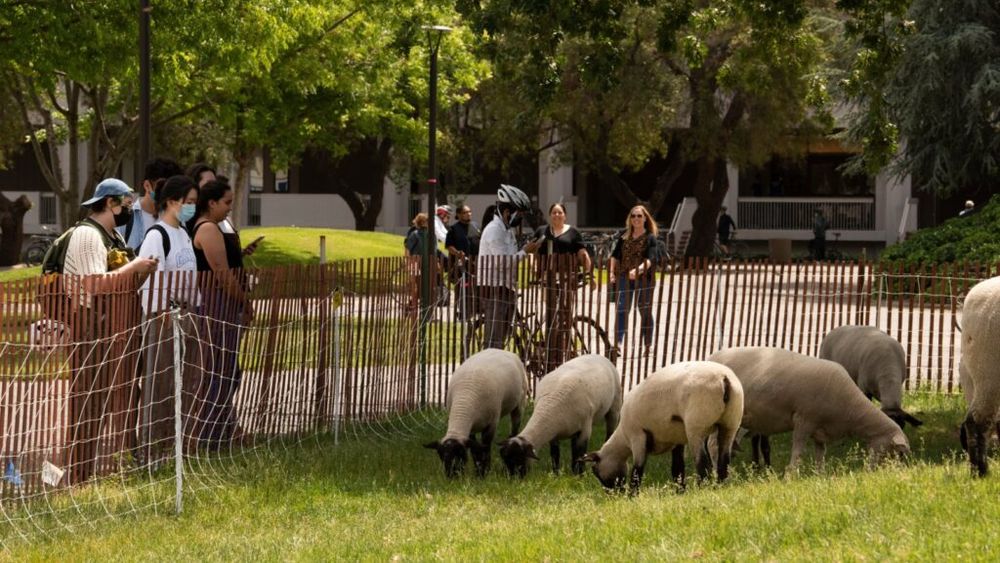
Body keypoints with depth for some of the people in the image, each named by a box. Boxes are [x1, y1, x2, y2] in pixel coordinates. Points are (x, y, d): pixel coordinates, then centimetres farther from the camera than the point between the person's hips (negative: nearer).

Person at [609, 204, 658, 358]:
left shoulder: (650, 238, -3)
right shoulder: (624, 236, 8)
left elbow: (650, 259, -16)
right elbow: (615, 255, 10)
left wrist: (638, 269, -33)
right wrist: (611, 272, -3)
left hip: (643, 278, -3)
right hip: (624, 278, 3)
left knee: (645, 312, 7)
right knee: (621, 310, -8)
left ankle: (647, 346, 16)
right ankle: (618, 343, -15)